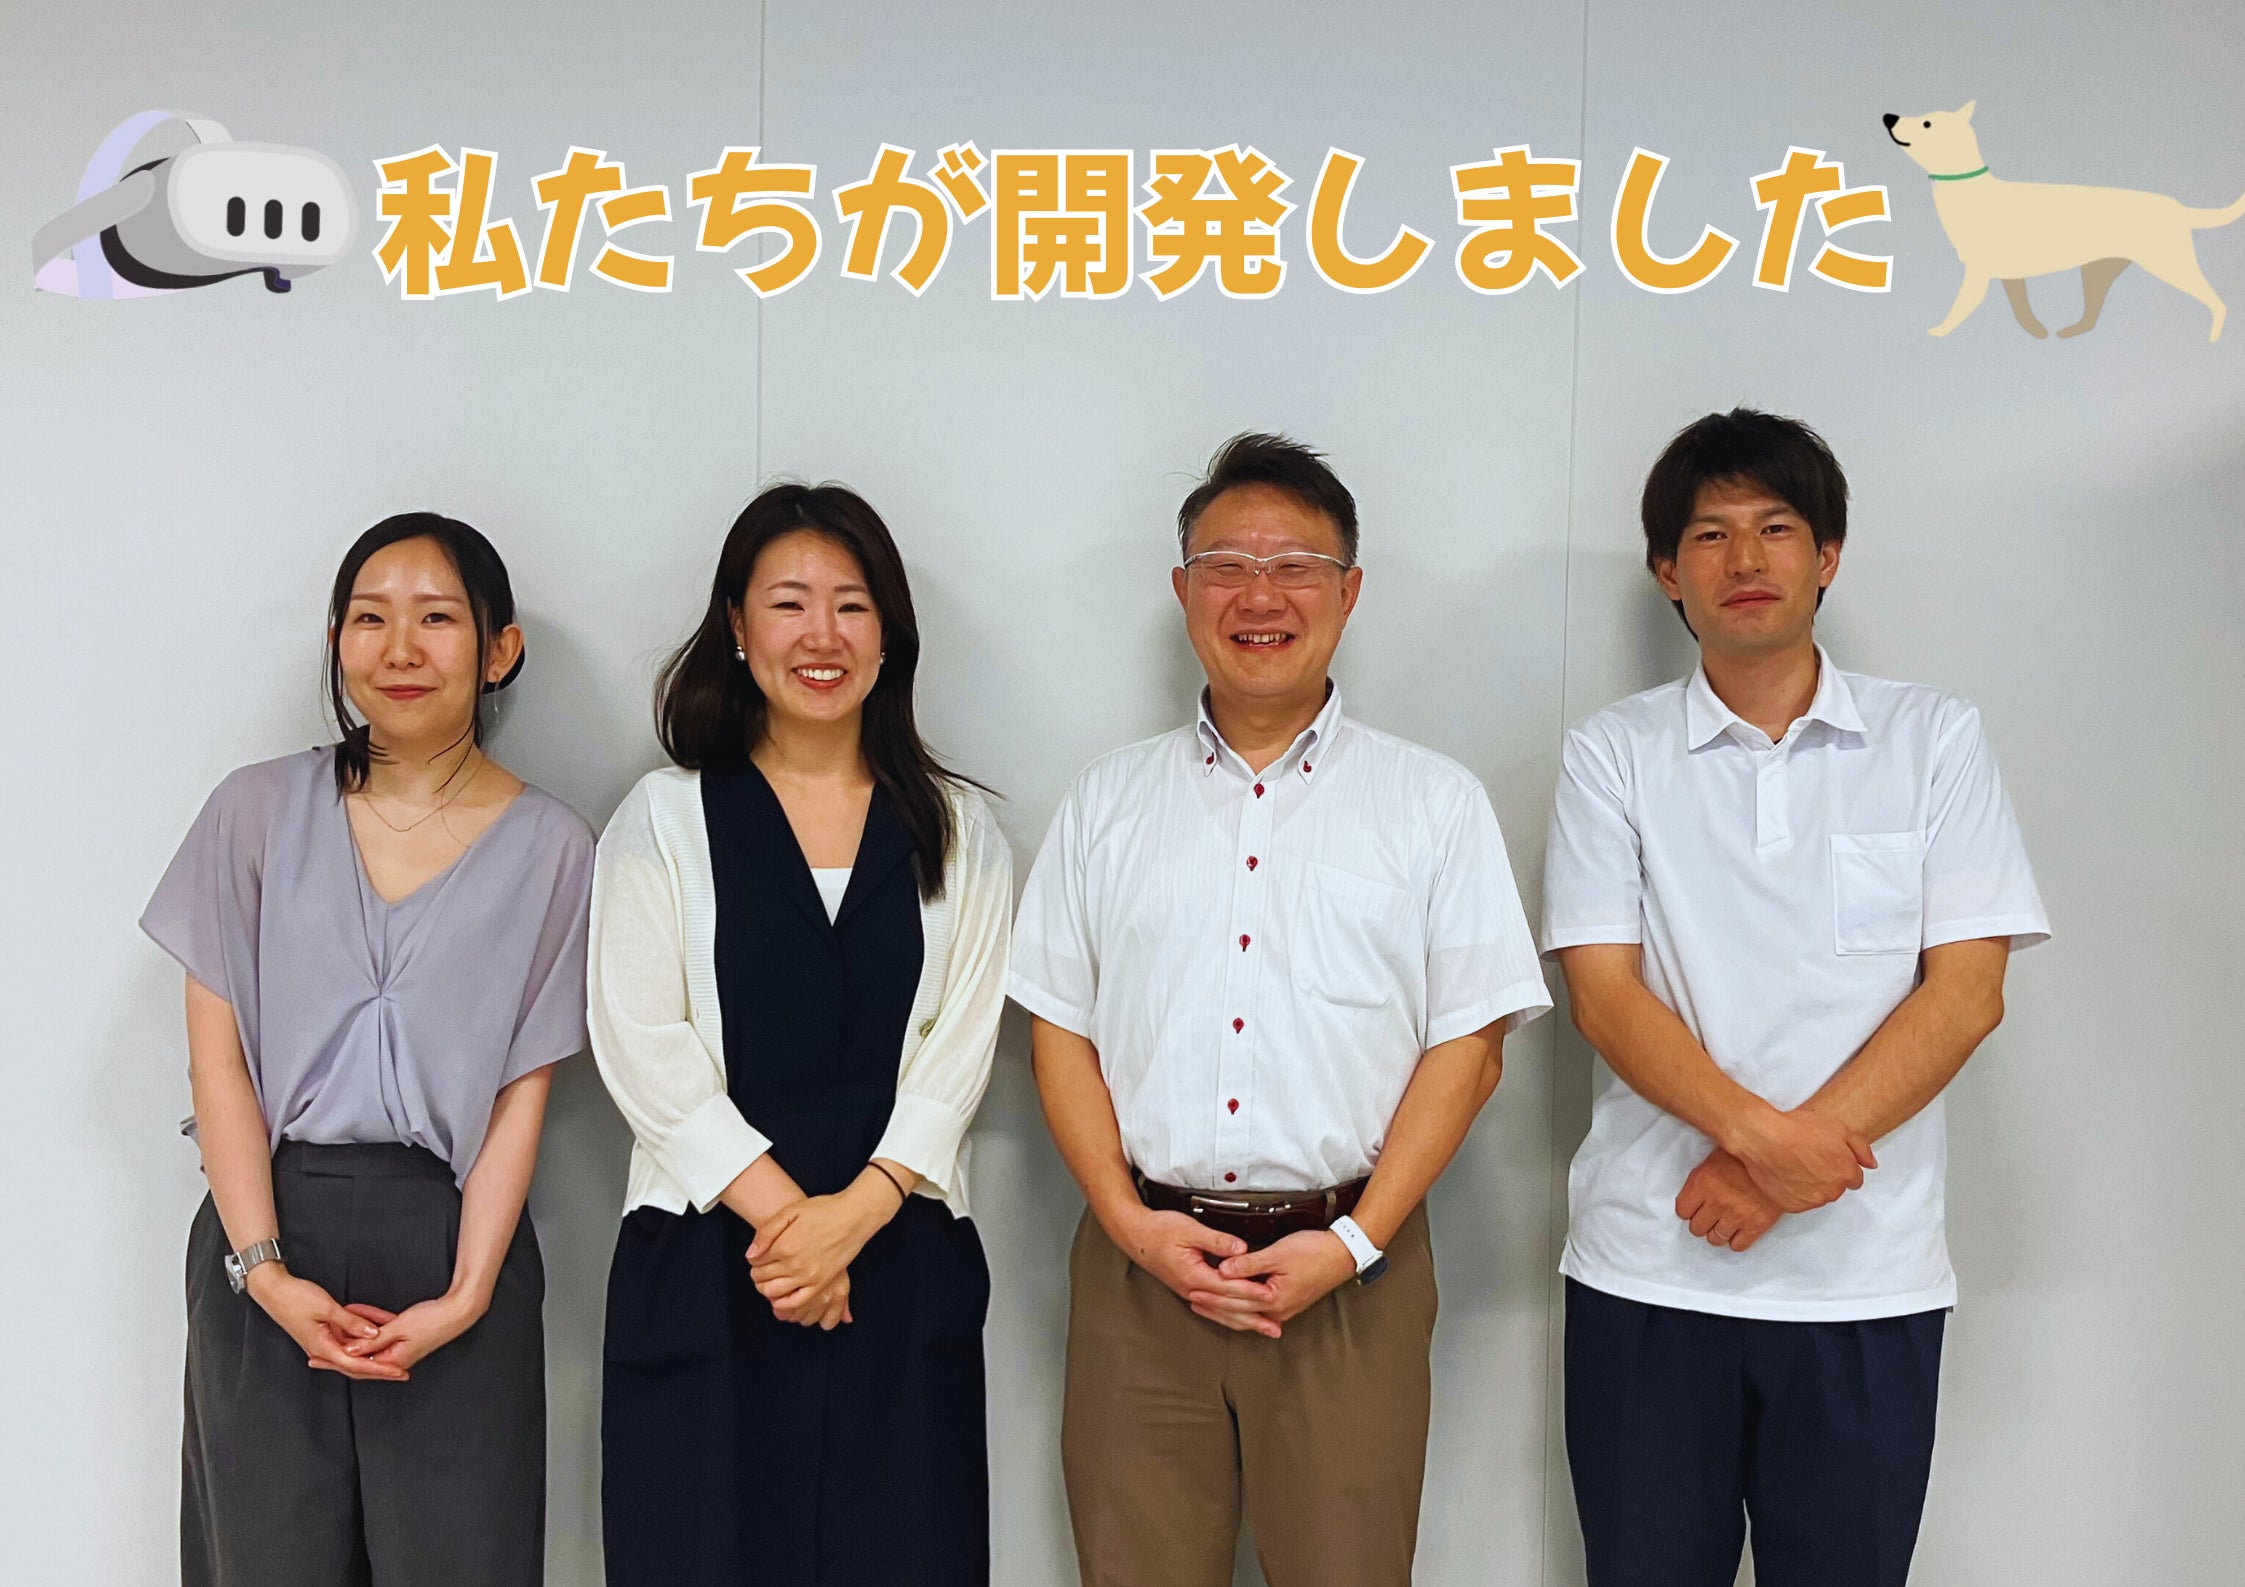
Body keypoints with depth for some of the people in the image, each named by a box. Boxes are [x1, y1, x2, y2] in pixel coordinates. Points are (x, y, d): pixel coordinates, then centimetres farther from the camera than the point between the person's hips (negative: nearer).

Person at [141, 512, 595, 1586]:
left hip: (451, 1241, -1)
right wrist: (262, 1268, -9)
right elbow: (218, 1058, 0)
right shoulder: (259, 810, 3)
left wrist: (466, 1295, -11)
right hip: (268, 1230, 1)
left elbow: (522, 1095, -2)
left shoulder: (549, 848, 0)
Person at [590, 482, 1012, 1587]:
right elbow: (644, 1051, -4)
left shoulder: (957, 831, 9)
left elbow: (959, 1048, 1)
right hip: (702, 1260, -1)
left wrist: (854, 1211, -11)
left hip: (904, 1264, 1)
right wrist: (780, 1208, -11)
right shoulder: (662, 820, 5)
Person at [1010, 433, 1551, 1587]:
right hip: (1140, 1265, 2)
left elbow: (1469, 1046, 0)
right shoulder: (1107, 801, 10)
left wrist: (1353, 1242, -9)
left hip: (1350, 1267, -1)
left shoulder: (1435, 802, 5)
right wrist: (1128, 1220, -6)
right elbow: (1059, 1030, 8)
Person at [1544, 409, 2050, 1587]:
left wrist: (1786, 1159, -13)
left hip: (1869, 1279, 0)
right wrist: (1762, 1134, -19)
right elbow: (1604, 994, -4)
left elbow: (1966, 992, -3)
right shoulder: (1612, 753, 4)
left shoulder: (1934, 740, 5)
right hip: (1648, 1269, 0)